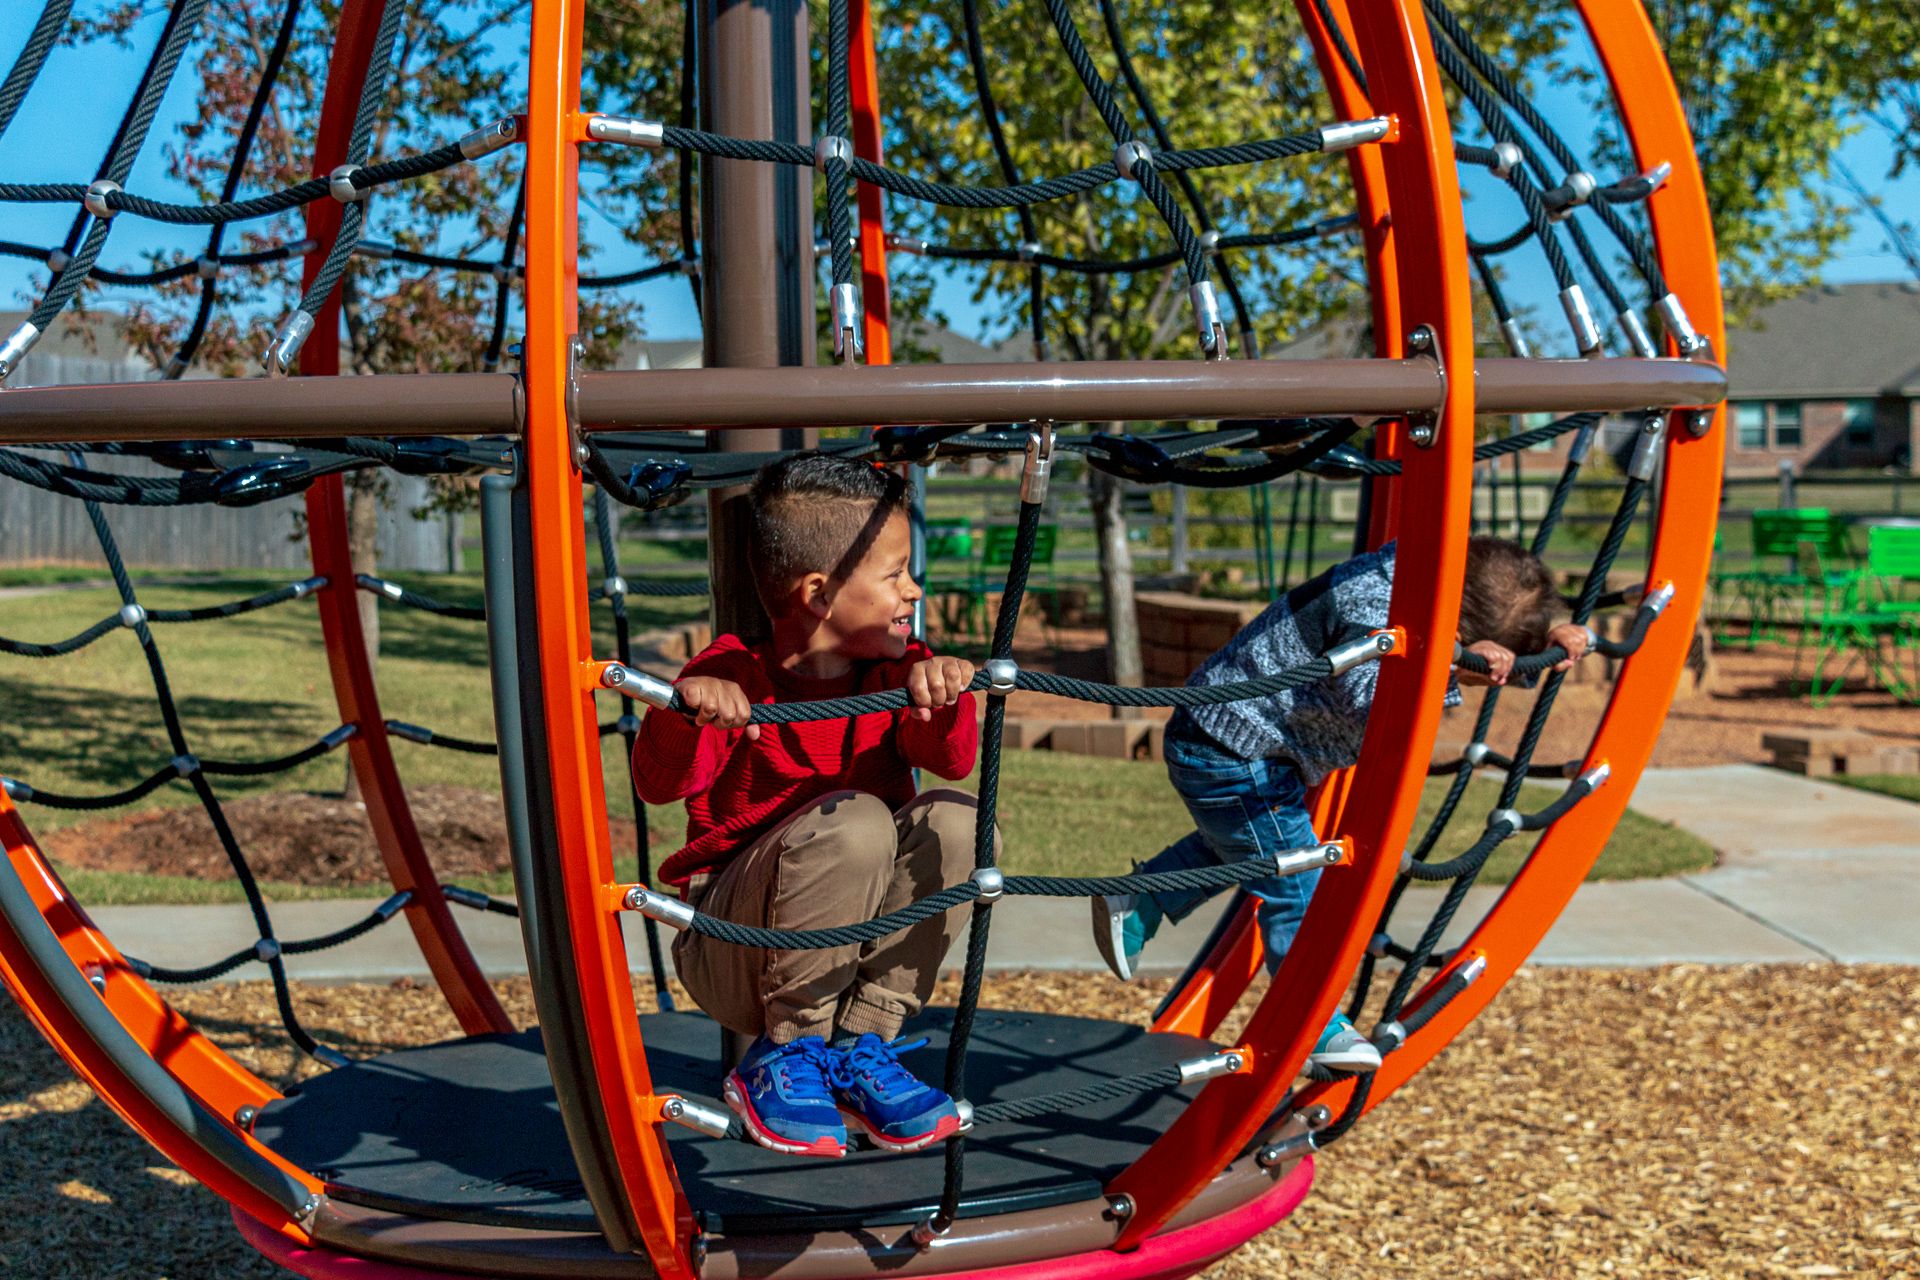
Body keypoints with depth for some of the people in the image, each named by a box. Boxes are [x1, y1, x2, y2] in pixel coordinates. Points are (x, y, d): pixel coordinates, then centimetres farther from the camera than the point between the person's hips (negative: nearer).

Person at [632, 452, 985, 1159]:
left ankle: (858, 1048, -9)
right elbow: (660, 785, -23)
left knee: (954, 818, -21)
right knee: (852, 822, -32)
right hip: (734, 954, -4)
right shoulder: (733, 677, -13)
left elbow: (953, 760, -15)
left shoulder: (898, 670, 1)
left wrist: (942, 695, -36)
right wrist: (684, 711, -44)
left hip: (856, 947, 5)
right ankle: (781, 1058, -13)